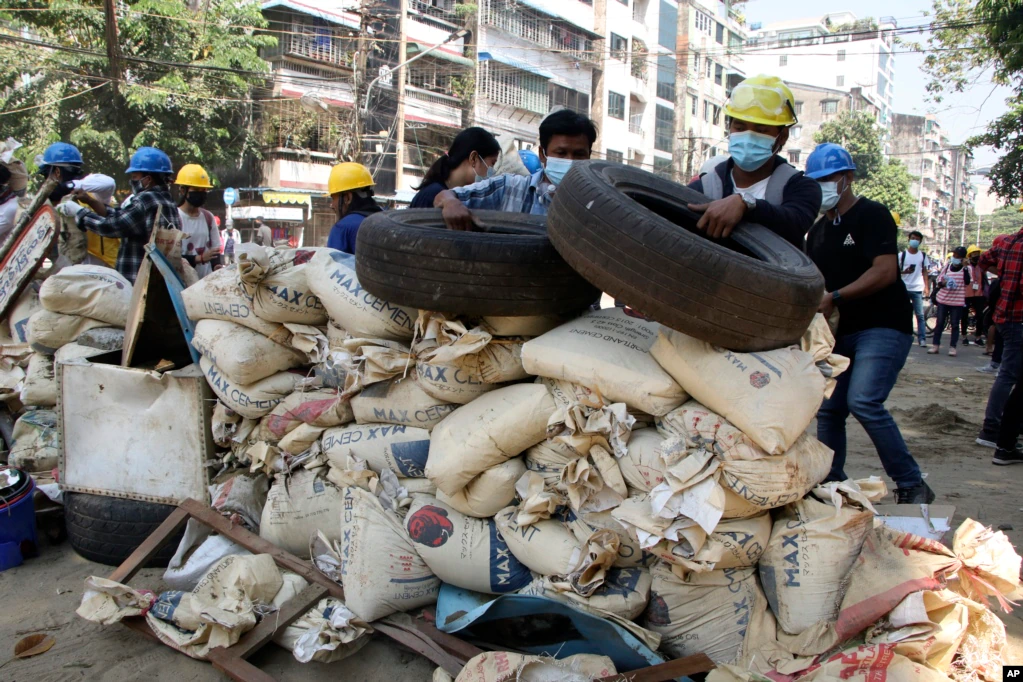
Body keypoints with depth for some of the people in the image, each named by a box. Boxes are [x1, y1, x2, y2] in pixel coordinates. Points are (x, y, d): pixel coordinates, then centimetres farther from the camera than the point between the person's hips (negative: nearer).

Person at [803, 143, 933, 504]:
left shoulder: (872, 215, -7)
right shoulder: (818, 231, 17)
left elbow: (885, 271, -19)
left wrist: (835, 297, -21)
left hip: (883, 328, -8)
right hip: (841, 332, 8)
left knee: (864, 401, -22)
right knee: (828, 409, 4)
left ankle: (912, 485, -10)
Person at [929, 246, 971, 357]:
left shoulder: (965, 269, -1)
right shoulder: (947, 267, 6)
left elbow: (967, 283, -16)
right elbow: (939, 280, 9)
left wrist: (965, 267, -19)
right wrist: (942, 283, -14)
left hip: (958, 301, -2)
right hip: (943, 299, 2)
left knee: (955, 325, 2)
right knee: (939, 323, 4)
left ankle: (953, 347, 8)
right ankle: (935, 345, 10)